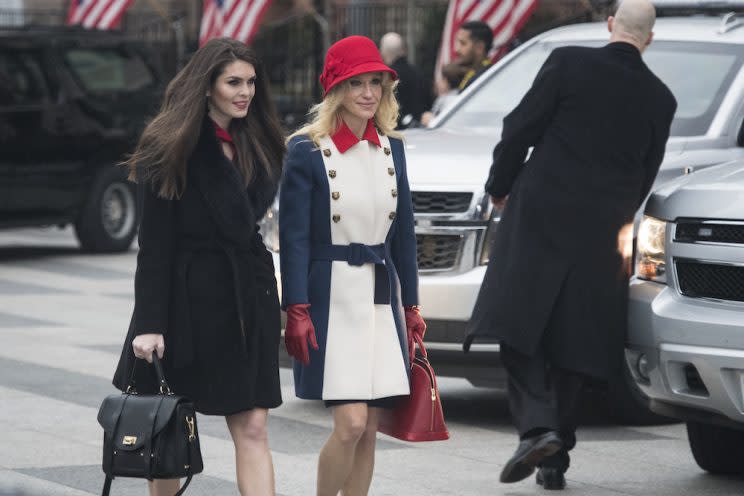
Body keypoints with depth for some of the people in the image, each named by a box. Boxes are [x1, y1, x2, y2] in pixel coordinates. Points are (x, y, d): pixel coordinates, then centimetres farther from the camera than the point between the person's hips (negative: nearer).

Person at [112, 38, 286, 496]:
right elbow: (155, 244, -11)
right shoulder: (172, 149, -8)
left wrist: (273, 304, 11)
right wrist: (150, 323, -17)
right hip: (188, 300, -4)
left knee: (253, 430, -4)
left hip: (248, 303, 4)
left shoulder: (260, 146, 10)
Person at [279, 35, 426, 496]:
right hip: (332, 298, -5)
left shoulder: (391, 148, 10)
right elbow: (294, 237, -8)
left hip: (382, 299, 5)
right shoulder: (307, 150, -7)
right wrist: (297, 311, -14)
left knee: (369, 430, 4)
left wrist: (410, 305, 13)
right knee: (351, 424, -14)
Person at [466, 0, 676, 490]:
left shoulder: (569, 63, -5)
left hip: (539, 216, -3)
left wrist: (500, 187, 9)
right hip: (600, 230, 3)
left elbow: (520, 129, -5)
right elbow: (645, 177, 12)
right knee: (572, 345, 10)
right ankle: (556, 459, 11)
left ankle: (537, 427, -20)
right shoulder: (660, 99, 4)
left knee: (518, 326, 0)